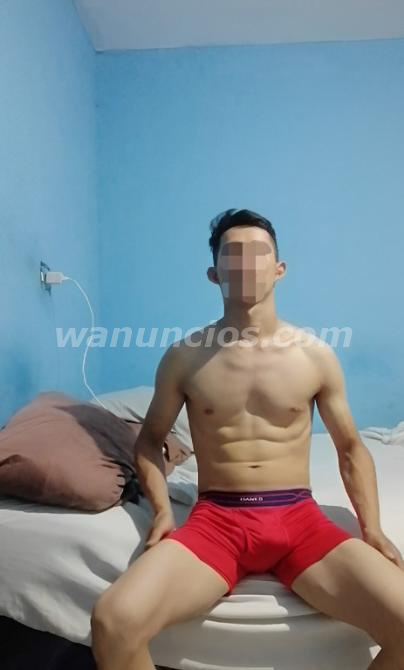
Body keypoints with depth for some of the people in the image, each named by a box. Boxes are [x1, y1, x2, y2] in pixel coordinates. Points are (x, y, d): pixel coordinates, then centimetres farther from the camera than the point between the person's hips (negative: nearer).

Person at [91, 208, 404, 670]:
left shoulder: (316, 355, 3)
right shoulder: (183, 357, 2)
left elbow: (350, 448, 13)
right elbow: (150, 439, 13)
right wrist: (162, 509, -2)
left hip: (299, 517, 2)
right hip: (216, 519, -1)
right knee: (113, 622, -26)